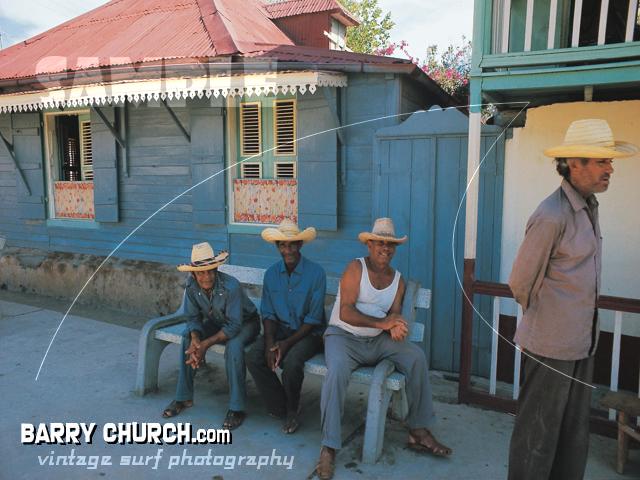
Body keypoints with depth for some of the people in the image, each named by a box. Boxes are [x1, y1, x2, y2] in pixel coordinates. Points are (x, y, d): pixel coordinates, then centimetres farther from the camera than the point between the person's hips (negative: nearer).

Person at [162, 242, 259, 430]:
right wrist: (195, 340, -29)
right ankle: (183, 397, -2)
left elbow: (234, 326, -32)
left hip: (245, 323, -5)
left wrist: (205, 344, -37)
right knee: (187, 339, -17)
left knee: (233, 346, -35)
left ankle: (236, 408, -22)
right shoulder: (191, 286, -16)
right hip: (216, 321, 6)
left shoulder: (230, 286, -34)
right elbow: (193, 317, -8)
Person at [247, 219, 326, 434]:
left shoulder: (316, 273, -13)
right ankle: (281, 407, 1)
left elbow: (313, 319, -12)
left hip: (308, 333, -4)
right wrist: (270, 342, -13)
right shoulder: (271, 273, 2)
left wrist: (287, 343, -19)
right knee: (253, 358, -20)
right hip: (280, 329, 5)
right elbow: (268, 313, 4)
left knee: (291, 361, -32)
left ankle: (292, 409, 1)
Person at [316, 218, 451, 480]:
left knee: (416, 356, -16)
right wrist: (382, 323, -27)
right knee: (337, 371, -35)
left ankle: (418, 432, -4)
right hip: (343, 336, -5)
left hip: (377, 340, 5)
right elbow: (345, 313, -18)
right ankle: (329, 447, -24)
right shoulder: (356, 268, -9)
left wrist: (396, 326, -23)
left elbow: (395, 315, 3)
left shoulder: (398, 279, 10)